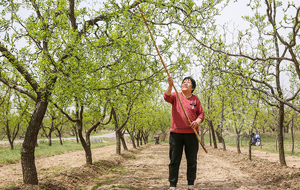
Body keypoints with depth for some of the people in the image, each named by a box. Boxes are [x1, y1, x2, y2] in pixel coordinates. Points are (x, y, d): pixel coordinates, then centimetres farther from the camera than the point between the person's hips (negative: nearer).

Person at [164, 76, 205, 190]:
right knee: (174, 160, 0)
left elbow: (201, 114, 10)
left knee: (192, 161, 5)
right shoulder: (176, 96, 6)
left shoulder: (195, 99, 10)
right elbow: (167, 97, -14)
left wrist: (197, 121, -11)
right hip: (176, 133, -1)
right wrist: (170, 85, -31)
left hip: (191, 133, 2)